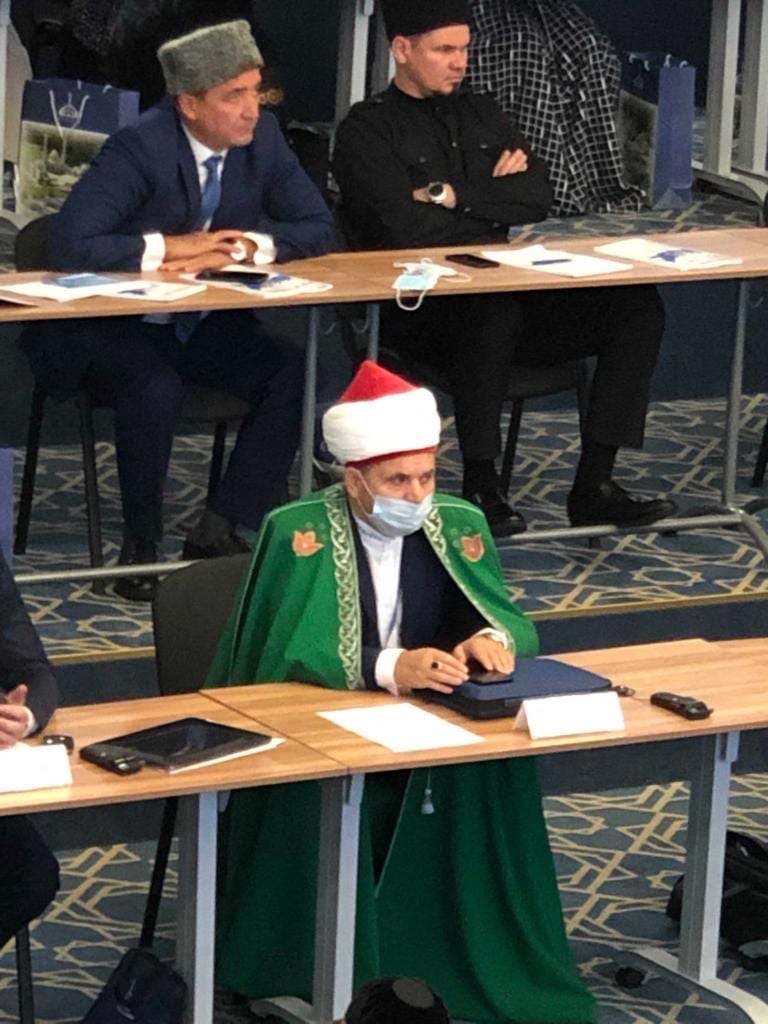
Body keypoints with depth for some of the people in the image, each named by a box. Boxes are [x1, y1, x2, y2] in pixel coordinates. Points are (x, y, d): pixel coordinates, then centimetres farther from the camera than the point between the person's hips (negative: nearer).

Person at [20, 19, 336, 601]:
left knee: (296, 375, -18)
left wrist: (245, 246, -17)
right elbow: (71, 246, -30)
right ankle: (142, 548, -15)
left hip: (205, 324, 6)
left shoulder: (262, 136, -5)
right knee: (156, 389, -36)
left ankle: (218, 532, -10)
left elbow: (318, 229, 1)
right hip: (115, 327, -6)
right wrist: (171, 247, -25)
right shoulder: (139, 149, -22)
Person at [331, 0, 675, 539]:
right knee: (495, 307, -40)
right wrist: (494, 202, -2)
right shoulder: (367, 130, 0)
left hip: (501, 293, 7)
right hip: (419, 309, -7)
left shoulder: (481, 115, 20)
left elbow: (538, 196, 7)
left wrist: (457, 198, -6)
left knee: (637, 302, -13)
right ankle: (480, 487, -27)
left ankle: (594, 483, -16)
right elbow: (404, 228, -15)